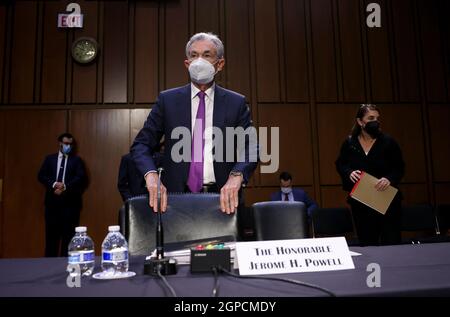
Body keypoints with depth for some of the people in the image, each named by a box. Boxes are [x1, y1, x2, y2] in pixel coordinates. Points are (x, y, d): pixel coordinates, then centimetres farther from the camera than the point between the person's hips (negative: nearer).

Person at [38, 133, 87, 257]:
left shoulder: (77, 160, 8)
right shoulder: (49, 158, 14)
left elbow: (81, 177, -5)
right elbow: (41, 176, 5)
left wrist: (65, 187, -15)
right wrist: (54, 184, -12)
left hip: (70, 201, -2)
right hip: (52, 200, 2)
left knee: (68, 234, 0)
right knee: (51, 233, 4)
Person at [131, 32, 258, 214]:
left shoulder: (236, 103, 6)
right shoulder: (167, 100, 6)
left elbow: (250, 149, 0)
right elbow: (141, 144, 3)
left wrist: (236, 176, -20)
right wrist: (151, 175, -17)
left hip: (223, 198, 0)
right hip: (178, 197, 0)